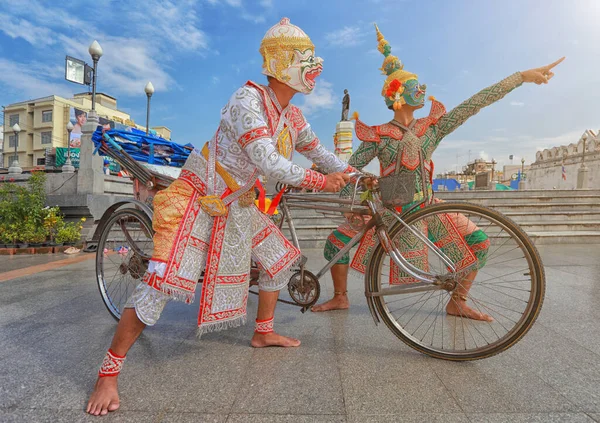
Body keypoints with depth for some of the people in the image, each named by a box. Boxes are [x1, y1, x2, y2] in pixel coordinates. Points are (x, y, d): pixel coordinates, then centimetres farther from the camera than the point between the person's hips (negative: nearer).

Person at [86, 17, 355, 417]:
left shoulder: (292, 115, 6)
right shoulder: (247, 100, -21)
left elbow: (320, 152, 14)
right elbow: (268, 162, -30)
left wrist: (357, 176, 10)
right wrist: (320, 181, -22)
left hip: (236, 204, 9)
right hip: (199, 197, -8)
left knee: (281, 257, 13)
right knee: (163, 282, -16)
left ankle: (263, 332, 33)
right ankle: (108, 374, 4)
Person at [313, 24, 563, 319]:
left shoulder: (432, 127, 1)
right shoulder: (378, 135, -6)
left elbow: (476, 103, -4)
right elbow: (350, 168, -7)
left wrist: (522, 76, -6)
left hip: (425, 206, 3)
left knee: (479, 242, -8)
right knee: (337, 241, -15)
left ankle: (457, 303, 13)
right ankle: (340, 297, 12)